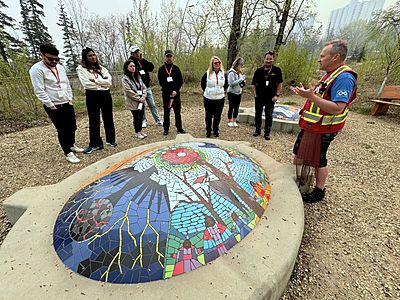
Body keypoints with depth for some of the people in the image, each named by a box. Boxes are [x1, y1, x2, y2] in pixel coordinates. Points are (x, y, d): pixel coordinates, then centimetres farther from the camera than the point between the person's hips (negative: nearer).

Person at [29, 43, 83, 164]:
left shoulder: (60, 67, 10)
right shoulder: (36, 69, -10)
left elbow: (67, 84, 15)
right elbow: (40, 91, -14)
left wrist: (70, 100, 7)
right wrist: (51, 106, -15)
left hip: (67, 104, 6)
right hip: (53, 107, -6)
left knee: (72, 127, 13)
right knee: (62, 130, -2)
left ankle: (72, 145, 36)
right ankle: (68, 153, 8)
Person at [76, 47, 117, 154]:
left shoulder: (101, 68, 13)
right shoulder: (81, 69, 1)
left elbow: (109, 81, -2)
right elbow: (87, 84, -13)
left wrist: (95, 80, -9)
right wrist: (102, 83, -5)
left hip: (106, 95, 4)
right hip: (92, 96, -3)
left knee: (108, 118, 9)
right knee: (94, 121, 2)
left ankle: (110, 139, 23)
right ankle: (95, 144, 11)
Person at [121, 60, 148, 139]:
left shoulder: (138, 76, 13)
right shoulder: (125, 78, -6)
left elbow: (144, 87, 9)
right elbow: (129, 91, -13)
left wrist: (143, 97, -6)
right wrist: (138, 98, -14)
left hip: (141, 101, 5)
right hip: (133, 102, -5)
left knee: (141, 116, 9)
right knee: (136, 117, 0)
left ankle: (141, 130, 24)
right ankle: (137, 132, 15)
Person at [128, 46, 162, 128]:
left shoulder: (143, 61, 10)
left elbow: (151, 67, -5)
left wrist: (142, 59, -8)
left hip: (147, 87, 3)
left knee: (152, 105, 5)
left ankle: (158, 121, 10)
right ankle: (143, 121, 18)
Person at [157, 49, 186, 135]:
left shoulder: (176, 68, 7)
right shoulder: (161, 69, 2)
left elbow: (181, 81, 2)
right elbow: (161, 83, -5)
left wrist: (175, 91, -11)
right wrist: (170, 92, -14)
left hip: (176, 93, 1)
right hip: (166, 94, -1)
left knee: (177, 111, 6)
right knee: (166, 112, 5)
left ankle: (179, 127, 16)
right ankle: (166, 129, 15)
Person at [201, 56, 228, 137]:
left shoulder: (223, 74, 3)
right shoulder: (207, 74, -4)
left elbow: (226, 84, 18)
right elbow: (202, 83, 10)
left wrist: (222, 90, 9)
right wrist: (206, 91, 6)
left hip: (220, 98, 2)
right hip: (208, 98, -1)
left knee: (217, 116, 7)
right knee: (208, 115, 8)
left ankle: (216, 130, 23)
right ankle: (208, 130, 23)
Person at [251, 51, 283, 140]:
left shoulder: (277, 70, -3)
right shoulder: (259, 71, 0)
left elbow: (279, 84, 1)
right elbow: (253, 84, 6)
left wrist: (277, 95, -7)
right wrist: (255, 95, -1)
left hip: (270, 98, -1)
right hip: (259, 97, 2)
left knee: (269, 116, 3)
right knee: (258, 114, 10)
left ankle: (267, 133, 13)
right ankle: (258, 130, 26)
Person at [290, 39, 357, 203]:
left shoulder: (344, 77, -21)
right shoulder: (330, 74, 12)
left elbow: (337, 108, -29)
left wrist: (311, 96, -36)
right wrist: (305, 92, 10)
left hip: (322, 129, -10)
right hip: (311, 125, 10)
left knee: (317, 160, 4)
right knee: (299, 154, 19)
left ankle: (319, 191, 23)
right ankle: (299, 182, 37)